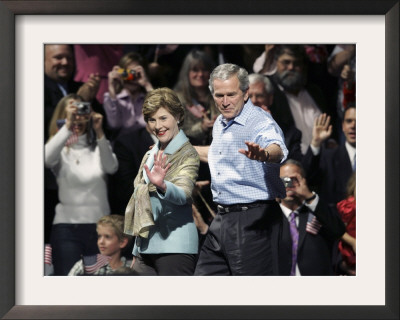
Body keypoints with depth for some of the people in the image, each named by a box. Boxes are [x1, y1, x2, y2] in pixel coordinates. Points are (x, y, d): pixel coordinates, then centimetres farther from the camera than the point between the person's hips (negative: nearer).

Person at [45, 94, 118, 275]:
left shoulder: (97, 148, 11)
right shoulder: (60, 149, 6)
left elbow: (111, 167, -10)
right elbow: (48, 158, -18)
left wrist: (99, 132, -21)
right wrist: (68, 125, -24)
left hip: (100, 225, 2)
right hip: (67, 225, -2)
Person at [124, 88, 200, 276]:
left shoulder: (187, 154, -5)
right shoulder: (150, 156, 18)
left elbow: (183, 193, -23)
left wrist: (162, 185, -46)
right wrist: (136, 253, 23)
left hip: (174, 247, -8)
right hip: (146, 247, 8)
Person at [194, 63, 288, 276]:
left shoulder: (260, 121, -15)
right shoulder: (220, 123, 13)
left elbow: (277, 150, -37)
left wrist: (263, 154, -60)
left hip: (251, 220, -9)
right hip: (221, 219, 9)